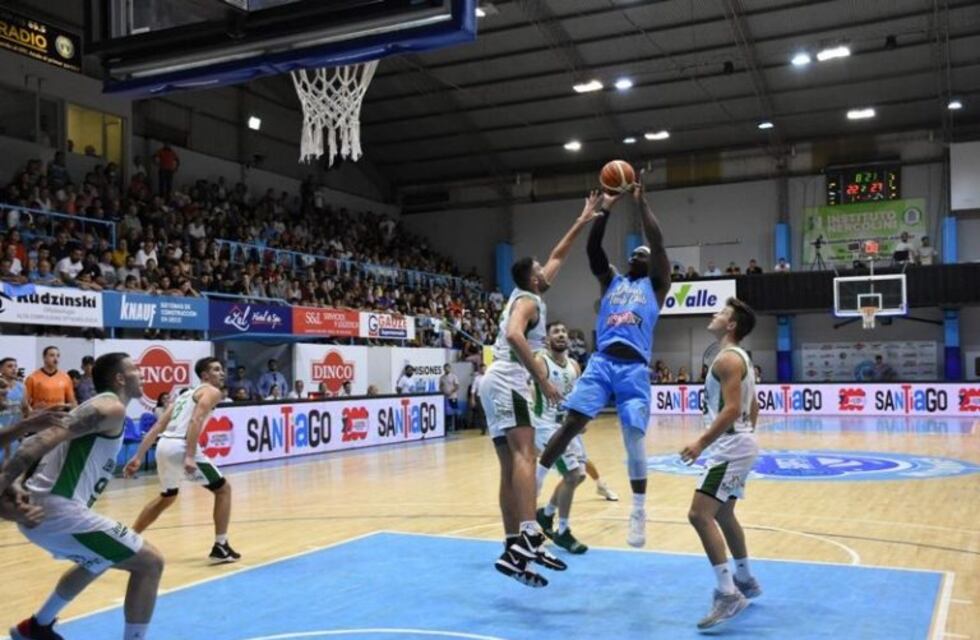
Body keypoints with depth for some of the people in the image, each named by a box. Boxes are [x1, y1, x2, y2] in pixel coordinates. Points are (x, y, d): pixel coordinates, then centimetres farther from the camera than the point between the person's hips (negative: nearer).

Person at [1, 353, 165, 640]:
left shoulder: (95, 406, 22)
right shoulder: (112, 408, -8)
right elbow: (49, 437, -21)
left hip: (40, 508, 10)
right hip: (58, 510, -10)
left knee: (98, 561, 36)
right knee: (150, 562, -5)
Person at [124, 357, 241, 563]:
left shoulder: (186, 394, 28)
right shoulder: (212, 391, 4)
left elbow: (157, 427, 22)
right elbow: (195, 421, -14)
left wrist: (138, 457, 20)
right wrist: (190, 457, -22)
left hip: (164, 445, 8)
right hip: (180, 446, -8)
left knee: (167, 497, 32)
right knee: (223, 489, 6)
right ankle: (221, 548, 2)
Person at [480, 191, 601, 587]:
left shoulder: (528, 295, 22)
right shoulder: (528, 301, -4)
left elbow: (558, 256, 33)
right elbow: (514, 335, -25)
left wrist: (582, 221, 32)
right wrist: (542, 379, -26)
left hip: (498, 384, 10)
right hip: (506, 383, -10)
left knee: (510, 466, 5)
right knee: (524, 454, -25)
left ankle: (514, 549, 3)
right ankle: (529, 538, -42)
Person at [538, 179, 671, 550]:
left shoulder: (656, 285, 15)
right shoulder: (610, 281, 23)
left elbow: (658, 244, 2)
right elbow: (592, 248, 10)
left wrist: (641, 204, 5)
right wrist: (606, 207, 6)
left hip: (634, 368, -2)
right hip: (602, 362, 2)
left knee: (634, 436, -9)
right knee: (572, 422, -10)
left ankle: (639, 512, 2)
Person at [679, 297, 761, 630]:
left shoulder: (727, 359, -17)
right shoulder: (740, 358, 15)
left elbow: (732, 409, -27)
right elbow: (753, 408, 22)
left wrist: (701, 443, -28)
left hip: (730, 447, -11)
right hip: (737, 444, 11)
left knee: (699, 514, -16)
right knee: (723, 514, 23)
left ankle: (729, 594, -15)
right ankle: (745, 581, 37)